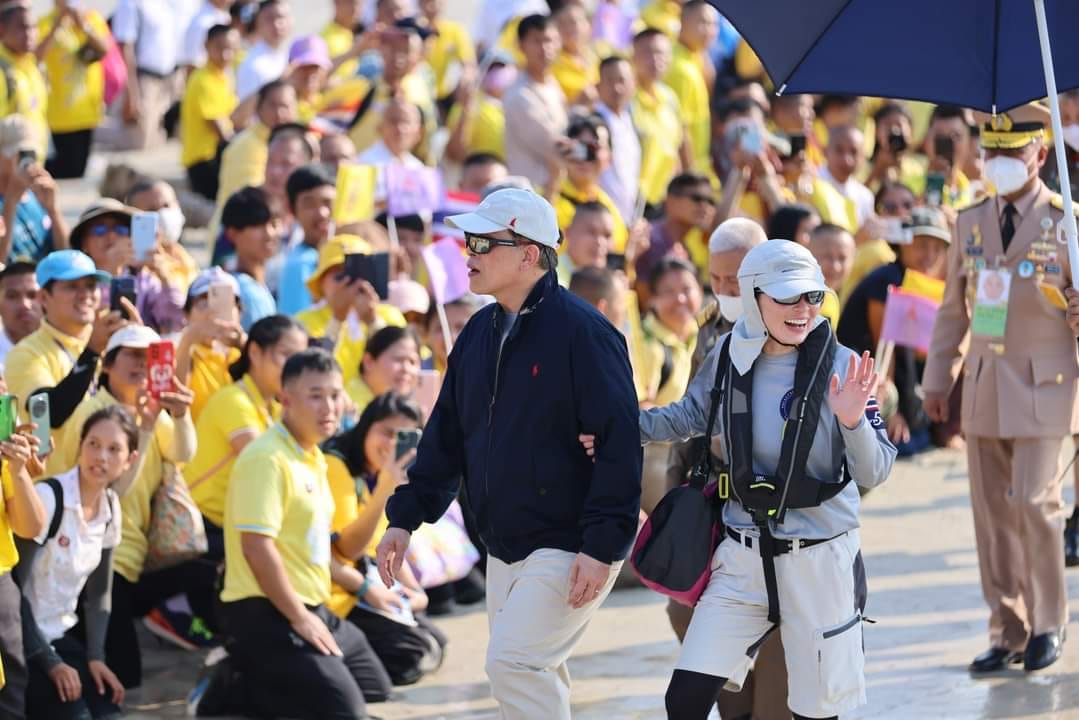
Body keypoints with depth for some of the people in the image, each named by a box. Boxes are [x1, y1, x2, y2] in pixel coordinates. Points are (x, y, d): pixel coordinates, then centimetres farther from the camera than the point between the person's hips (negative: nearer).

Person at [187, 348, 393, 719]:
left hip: (312, 608, 10)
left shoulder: (312, 457, 12)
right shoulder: (268, 459, -18)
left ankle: (249, 676, 15)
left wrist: (312, 614, 15)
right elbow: (257, 546, -24)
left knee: (375, 686, 19)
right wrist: (299, 618, -19)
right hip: (267, 613, -10)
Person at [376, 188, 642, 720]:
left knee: (512, 662, -18)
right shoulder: (480, 333, 11)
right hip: (504, 550, 8)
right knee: (532, 675, 12)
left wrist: (602, 546, -23)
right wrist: (406, 516, 9)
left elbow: (618, 443, -18)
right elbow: (446, 437, 17)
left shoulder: (581, 331, -14)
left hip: (571, 550, -8)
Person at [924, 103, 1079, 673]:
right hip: (983, 387, 4)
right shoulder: (970, 223, 10)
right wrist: (938, 379, 14)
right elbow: (953, 308, 16)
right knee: (992, 513, 5)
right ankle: (1008, 631, 14)